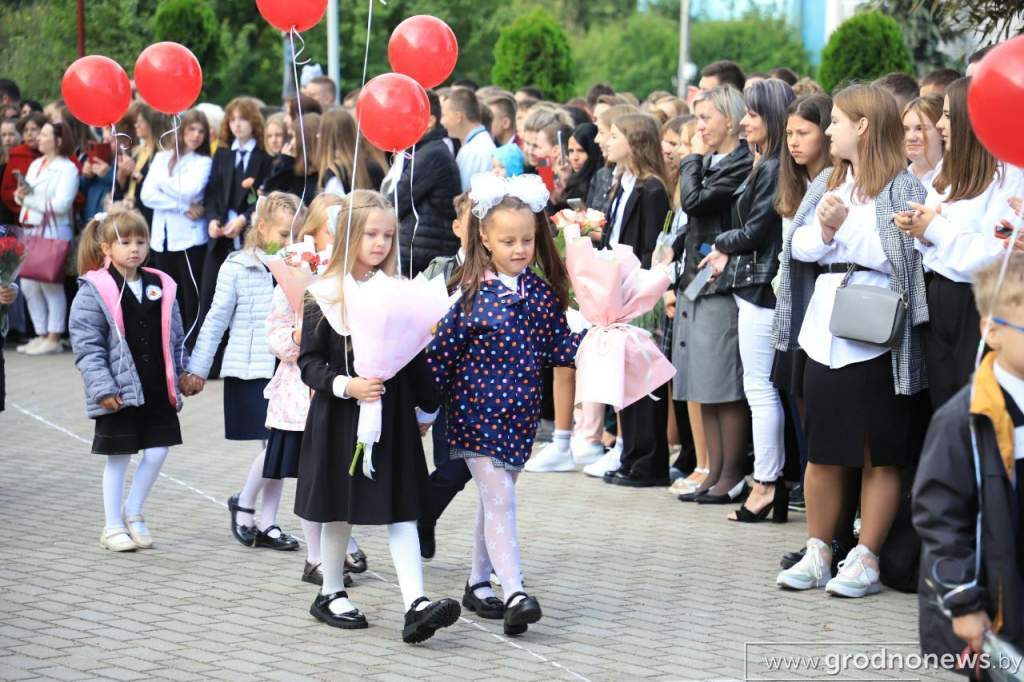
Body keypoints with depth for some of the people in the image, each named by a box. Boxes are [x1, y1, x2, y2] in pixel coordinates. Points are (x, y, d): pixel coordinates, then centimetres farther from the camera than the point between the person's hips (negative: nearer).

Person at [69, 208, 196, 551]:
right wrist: (102, 387, -17)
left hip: (157, 389, 5)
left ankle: (133, 511, 26)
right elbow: (86, 344, -11)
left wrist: (183, 374, 10)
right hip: (119, 391, -5)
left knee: (157, 451, 4)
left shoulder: (160, 286, 7)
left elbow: (175, 338, 15)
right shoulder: (95, 291, -9)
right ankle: (113, 527, 17)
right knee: (118, 457, 4)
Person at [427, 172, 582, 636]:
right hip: (477, 411, -5)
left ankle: (478, 583, 28)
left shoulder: (542, 292, 2)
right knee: (500, 499, -10)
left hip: (519, 414, 5)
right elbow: (441, 351, -9)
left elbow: (559, 347, 6)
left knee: (495, 498, 15)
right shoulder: (472, 295, -12)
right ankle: (515, 594, -15)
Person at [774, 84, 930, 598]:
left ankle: (866, 559, 8)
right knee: (822, 452, 11)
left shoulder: (902, 186, -5)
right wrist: (824, 232, -10)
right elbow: (799, 245, 7)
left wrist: (844, 228, -13)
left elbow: (901, 256, -14)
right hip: (825, 337, 6)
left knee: (879, 455, 1)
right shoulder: (828, 184, 16)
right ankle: (818, 553, 20)